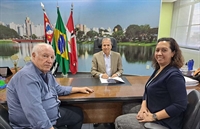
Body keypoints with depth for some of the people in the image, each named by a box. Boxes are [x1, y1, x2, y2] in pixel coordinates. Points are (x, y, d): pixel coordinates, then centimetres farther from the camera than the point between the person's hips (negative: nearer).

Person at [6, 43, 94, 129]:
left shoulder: (46, 73, 4)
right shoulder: (27, 76, -27)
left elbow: (58, 89, 19)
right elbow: (34, 111, -33)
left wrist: (79, 89, 16)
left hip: (52, 114, 9)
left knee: (78, 113, 16)